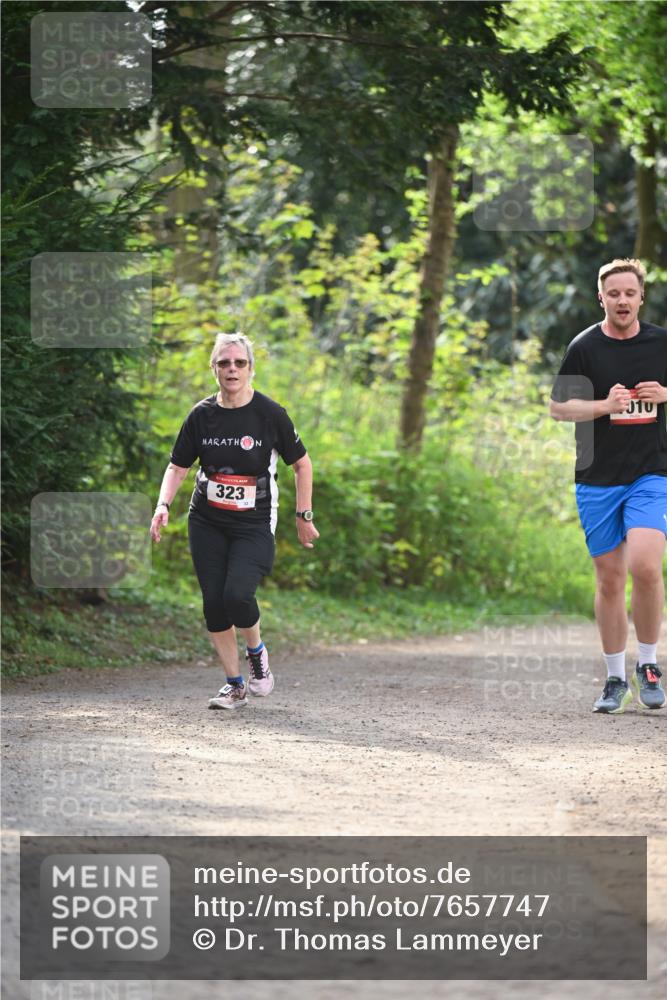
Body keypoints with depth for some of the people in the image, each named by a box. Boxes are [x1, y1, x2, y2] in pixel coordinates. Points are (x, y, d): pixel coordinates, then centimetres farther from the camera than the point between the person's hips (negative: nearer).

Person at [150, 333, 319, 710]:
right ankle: (235, 685, 14)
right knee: (214, 602, -1)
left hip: (254, 525, -3)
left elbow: (302, 463, 3)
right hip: (207, 523, 3)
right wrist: (163, 506, -9)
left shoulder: (270, 414, -8)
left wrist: (304, 516, 4)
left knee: (237, 594, -22)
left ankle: (257, 651, 9)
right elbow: (178, 467, 8)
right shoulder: (202, 415, 0)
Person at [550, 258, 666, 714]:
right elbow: (558, 407, 2)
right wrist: (604, 405, -15)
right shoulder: (585, 347, 0)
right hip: (597, 479, 0)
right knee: (609, 579, 4)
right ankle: (616, 680, 16)